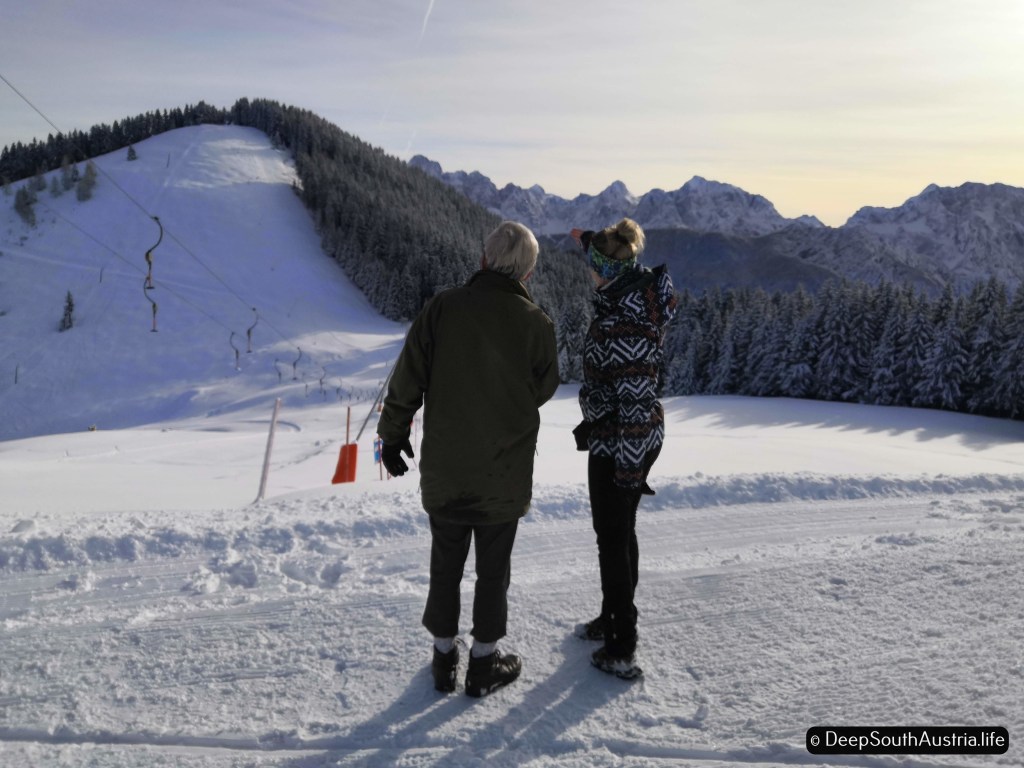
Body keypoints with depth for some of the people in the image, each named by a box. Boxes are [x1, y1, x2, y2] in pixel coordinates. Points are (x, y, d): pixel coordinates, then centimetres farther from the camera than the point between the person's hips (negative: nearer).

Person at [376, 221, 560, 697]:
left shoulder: (443, 308, -10)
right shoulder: (535, 324, -11)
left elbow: (407, 380, -7)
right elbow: (543, 390, 3)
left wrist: (393, 435, 6)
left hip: (443, 470, 1)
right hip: (505, 475, -1)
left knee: (445, 565, 17)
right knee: (493, 570, 15)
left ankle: (445, 658, 31)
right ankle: (483, 664, 27)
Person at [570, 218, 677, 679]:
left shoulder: (625, 325, -24)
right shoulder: (636, 290, 2)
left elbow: (635, 401, -25)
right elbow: (612, 273, 26)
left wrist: (630, 467, -22)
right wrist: (589, 242, 38)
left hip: (618, 445, -10)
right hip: (629, 439, 10)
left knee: (613, 537, 1)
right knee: (620, 531, 20)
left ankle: (621, 650, 14)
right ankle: (613, 620, 37)